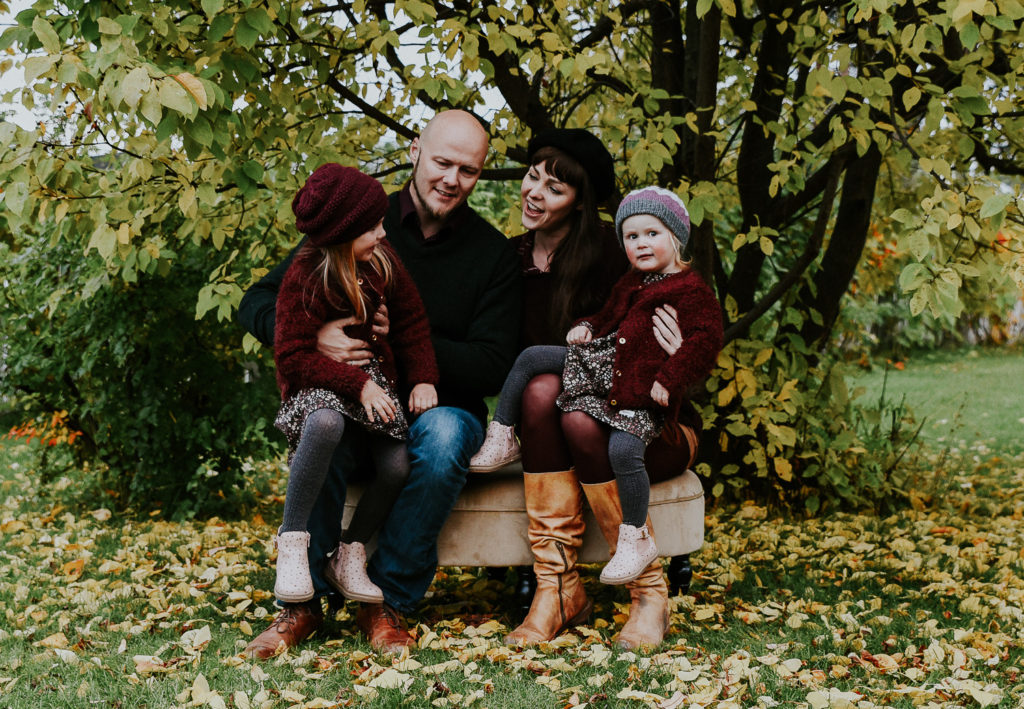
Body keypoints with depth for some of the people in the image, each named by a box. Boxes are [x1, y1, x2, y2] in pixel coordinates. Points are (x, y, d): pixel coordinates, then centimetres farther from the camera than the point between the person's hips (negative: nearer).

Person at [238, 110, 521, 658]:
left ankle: (387, 602, -22)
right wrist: (312, 335, -23)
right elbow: (257, 304, -1)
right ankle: (302, 601, -19)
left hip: (443, 408, 0)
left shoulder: (492, 253, 1)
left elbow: (492, 370, -6)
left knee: (442, 433, -36)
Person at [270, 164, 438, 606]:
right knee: (326, 422, -41)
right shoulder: (305, 277, -15)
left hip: (373, 381, 5)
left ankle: (349, 557, 2)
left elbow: (411, 321, 12)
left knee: (399, 464, -20)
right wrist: (357, 384, -26)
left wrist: (422, 379, -1)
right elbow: (292, 357, -18)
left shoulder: (381, 260, 2)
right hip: (318, 387, -5)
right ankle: (292, 541, -28)